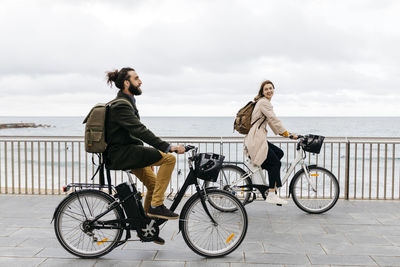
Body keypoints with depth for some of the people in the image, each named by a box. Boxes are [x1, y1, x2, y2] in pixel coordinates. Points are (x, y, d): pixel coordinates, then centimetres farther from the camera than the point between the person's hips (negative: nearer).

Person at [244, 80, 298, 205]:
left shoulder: (265, 102, 22)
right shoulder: (263, 102, -10)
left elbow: (271, 122, 26)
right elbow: (274, 120, -18)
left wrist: (282, 133, 20)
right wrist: (288, 134, -19)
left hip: (258, 139, 10)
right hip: (256, 140, -10)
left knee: (279, 153, 13)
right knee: (275, 162, -8)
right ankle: (271, 195, -5)